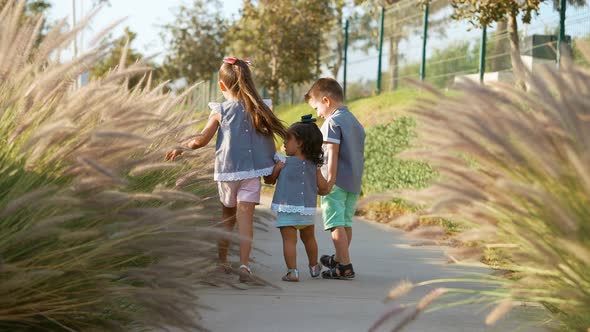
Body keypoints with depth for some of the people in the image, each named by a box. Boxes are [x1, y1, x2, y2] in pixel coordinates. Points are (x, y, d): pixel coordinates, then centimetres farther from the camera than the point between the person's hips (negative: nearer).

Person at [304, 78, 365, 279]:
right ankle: (340, 258, 33)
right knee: (346, 222, 18)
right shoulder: (356, 122, 17)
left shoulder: (332, 122, -9)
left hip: (337, 182, -9)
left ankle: (345, 267, -13)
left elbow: (333, 153, -17)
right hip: (354, 182, 9)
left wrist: (330, 180, -19)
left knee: (336, 224, -8)